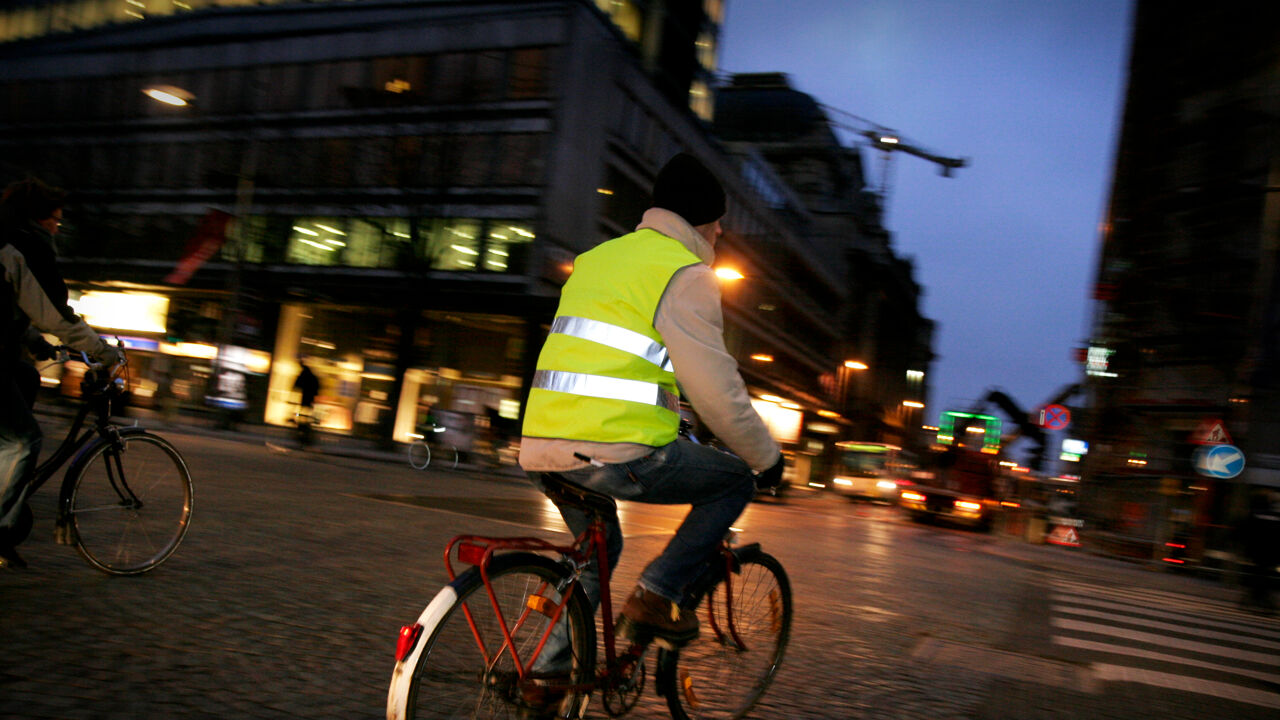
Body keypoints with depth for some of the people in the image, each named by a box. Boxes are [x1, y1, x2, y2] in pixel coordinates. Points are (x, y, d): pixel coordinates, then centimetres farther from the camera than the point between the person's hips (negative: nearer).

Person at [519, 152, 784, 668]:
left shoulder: (596, 257, 23)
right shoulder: (685, 273, -3)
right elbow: (714, 386, -7)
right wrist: (766, 457, 7)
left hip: (543, 450, 8)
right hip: (616, 452, -8)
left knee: (598, 549, 31)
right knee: (737, 479, 12)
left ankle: (548, 669, 29)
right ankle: (656, 596, 6)